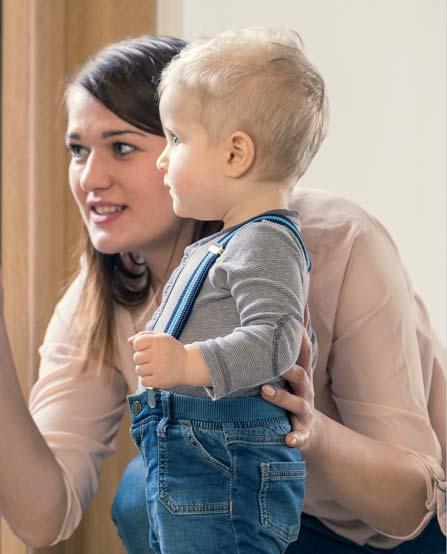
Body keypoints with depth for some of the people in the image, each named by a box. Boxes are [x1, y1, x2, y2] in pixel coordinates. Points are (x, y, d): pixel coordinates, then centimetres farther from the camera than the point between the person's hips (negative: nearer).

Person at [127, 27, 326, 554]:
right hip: (179, 461, 11)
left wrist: (187, 364, -37)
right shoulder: (217, 244, 20)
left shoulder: (267, 241, -13)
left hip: (228, 468, -11)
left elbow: (274, 339, -27)